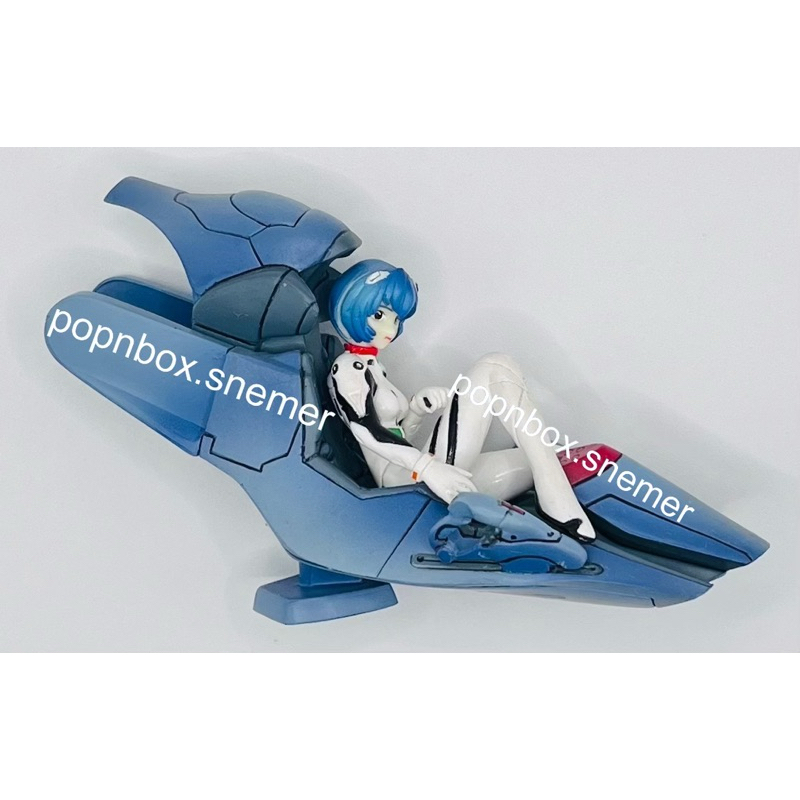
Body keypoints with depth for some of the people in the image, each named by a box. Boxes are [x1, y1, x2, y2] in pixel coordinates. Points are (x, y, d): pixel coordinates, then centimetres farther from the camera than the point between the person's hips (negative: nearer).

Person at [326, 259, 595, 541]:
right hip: (414, 484, -9)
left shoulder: (371, 368, 27)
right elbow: (366, 431, -19)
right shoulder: (346, 369, -1)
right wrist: (427, 467, -33)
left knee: (549, 461, 10)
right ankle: (559, 506, -22)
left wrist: (418, 408, 2)